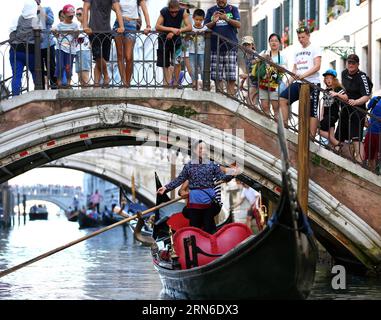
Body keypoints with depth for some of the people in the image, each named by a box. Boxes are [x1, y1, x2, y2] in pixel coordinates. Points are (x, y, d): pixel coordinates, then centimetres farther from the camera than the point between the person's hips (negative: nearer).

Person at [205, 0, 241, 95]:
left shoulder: (233, 9, 11)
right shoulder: (211, 10, 15)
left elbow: (238, 25, 0)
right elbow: (206, 26, 10)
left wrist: (227, 19, -15)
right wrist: (213, 22, -10)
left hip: (230, 46, -2)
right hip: (215, 47, 2)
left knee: (231, 77, -8)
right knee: (217, 76, 1)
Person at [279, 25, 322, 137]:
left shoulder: (315, 49, 0)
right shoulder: (297, 51, 20)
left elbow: (317, 66, -12)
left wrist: (304, 75, -25)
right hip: (298, 83, 6)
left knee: (312, 112, -4)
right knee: (282, 98, -14)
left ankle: (311, 138, -3)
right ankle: (285, 125, -12)